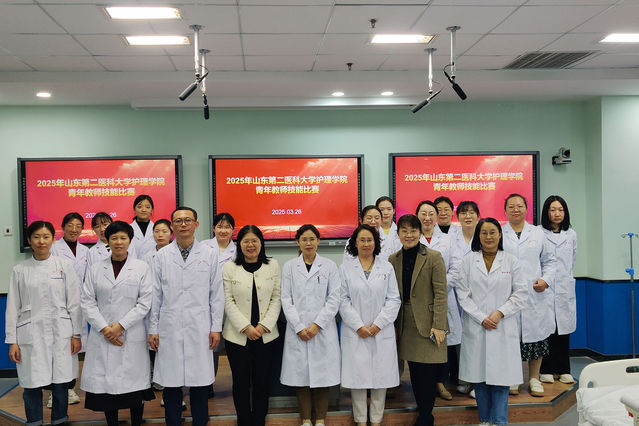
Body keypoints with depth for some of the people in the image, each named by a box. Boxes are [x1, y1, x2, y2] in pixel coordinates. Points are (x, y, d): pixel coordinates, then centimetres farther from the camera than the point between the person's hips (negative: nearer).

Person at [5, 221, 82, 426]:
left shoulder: (64, 265, 3)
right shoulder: (19, 270, 5)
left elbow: (74, 302, 3)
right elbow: (12, 307, 5)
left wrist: (76, 334, 0)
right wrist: (12, 341, 1)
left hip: (60, 334, 0)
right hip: (31, 335, 0)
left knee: (60, 384, 5)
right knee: (32, 386, 2)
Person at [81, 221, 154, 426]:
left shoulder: (142, 268, 3)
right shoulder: (96, 268, 8)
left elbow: (145, 303, -3)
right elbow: (88, 302, 4)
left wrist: (120, 325, -10)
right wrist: (104, 328, -7)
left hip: (132, 336, -2)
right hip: (103, 336, 2)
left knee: (134, 383, 1)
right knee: (105, 383, 3)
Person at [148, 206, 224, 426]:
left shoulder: (209, 254, 5)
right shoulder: (162, 256, 6)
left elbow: (216, 294, 4)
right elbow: (155, 295, 6)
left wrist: (216, 327, 0)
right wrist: (153, 329, 3)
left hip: (199, 329, 0)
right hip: (170, 329, 1)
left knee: (200, 382, 5)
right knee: (171, 382, 6)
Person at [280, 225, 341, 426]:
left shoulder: (329, 266, 5)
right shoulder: (289, 267, 6)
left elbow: (334, 299, -1)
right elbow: (286, 299, 1)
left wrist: (317, 324, -10)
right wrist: (299, 327, -8)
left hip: (323, 331, 0)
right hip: (297, 331, 1)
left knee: (322, 376, 3)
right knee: (300, 377, 4)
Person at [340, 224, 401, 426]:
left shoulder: (386, 267, 6)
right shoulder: (346, 268, 3)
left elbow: (394, 299, 3)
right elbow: (343, 301, -1)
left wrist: (378, 324, -7)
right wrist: (359, 326, -9)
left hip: (382, 332, 1)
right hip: (355, 332, -1)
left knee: (381, 377, 5)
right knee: (358, 377, 2)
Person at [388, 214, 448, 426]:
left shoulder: (433, 257, -5)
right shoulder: (393, 260, 7)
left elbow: (441, 294, -8)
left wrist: (438, 326, -14)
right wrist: (393, 325, 7)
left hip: (428, 325, -4)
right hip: (405, 325, 4)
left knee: (427, 373, -3)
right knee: (414, 373, 11)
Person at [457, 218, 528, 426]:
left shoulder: (511, 261, 4)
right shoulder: (468, 261, 4)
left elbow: (521, 293, 2)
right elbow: (463, 294, 0)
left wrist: (500, 312, -10)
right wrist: (481, 318, -9)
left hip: (503, 328, -1)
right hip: (476, 328, 1)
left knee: (500, 376, 0)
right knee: (479, 376, 7)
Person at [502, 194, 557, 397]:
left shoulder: (538, 233, 12)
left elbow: (550, 260, 15)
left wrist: (546, 280, -1)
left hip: (535, 295, 2)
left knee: (536, 335, 6)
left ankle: (534, 378, 20)